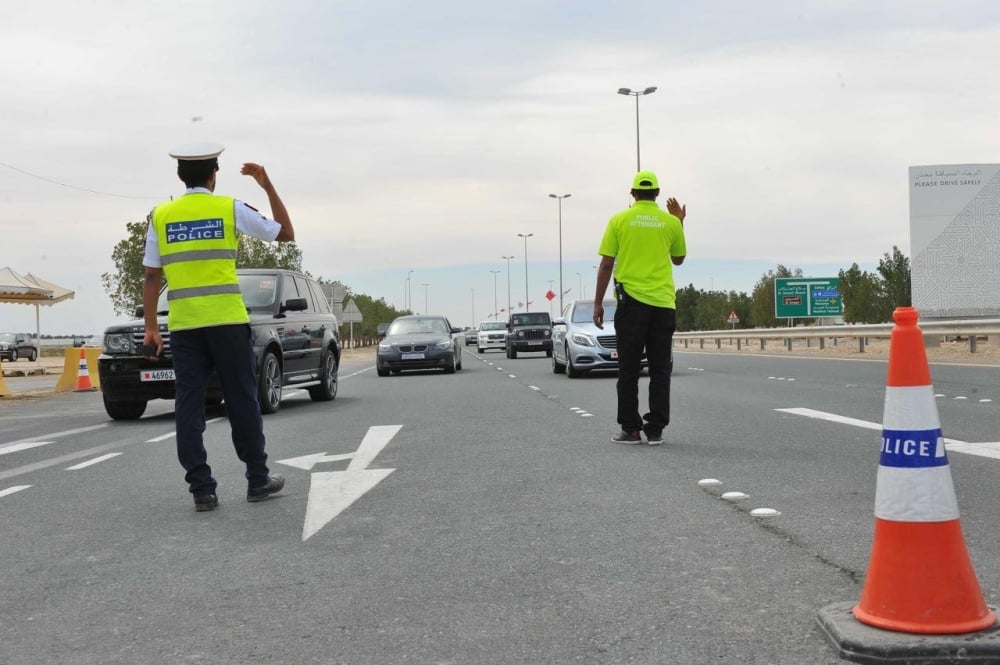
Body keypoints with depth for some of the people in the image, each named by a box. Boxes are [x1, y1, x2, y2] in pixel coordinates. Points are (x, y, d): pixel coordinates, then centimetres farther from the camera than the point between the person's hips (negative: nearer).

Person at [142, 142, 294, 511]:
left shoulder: (161, 216, 7)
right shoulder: (229, 208, 0)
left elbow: (152, 277, 4)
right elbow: (286, 234, 8)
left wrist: (150, 328, 7)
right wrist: (267, 186, 13)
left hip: (183, 325, 2)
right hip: (227, 321, -2)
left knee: (189, 407, 4)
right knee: (241, 402, 8)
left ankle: (202, 490, 2)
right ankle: (258, 480, 15)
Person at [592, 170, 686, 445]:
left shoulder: (619, 220, 0)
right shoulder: (671, 222, 4)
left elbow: (606, 265, -1)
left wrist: (598, 303, 4)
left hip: (631, 301, -1)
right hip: (663, 303, 2)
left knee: (629, 370, 4)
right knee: (660, 370, 5)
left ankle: (631, 429, 4)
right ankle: (655, 429, 4)